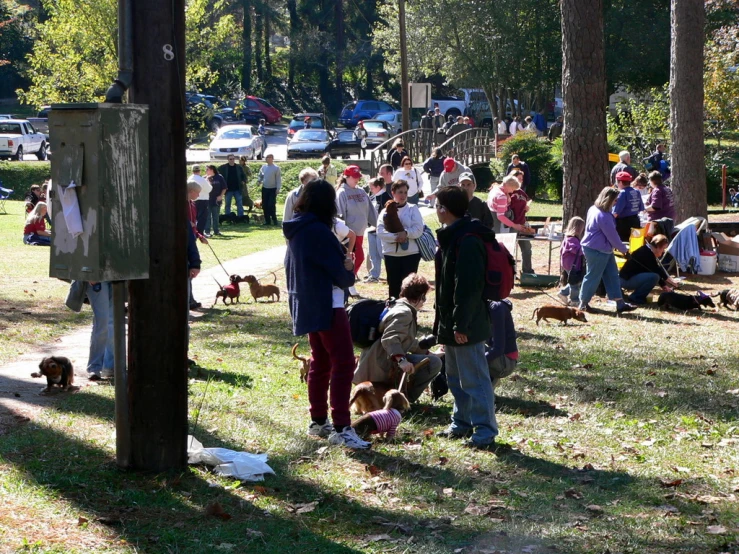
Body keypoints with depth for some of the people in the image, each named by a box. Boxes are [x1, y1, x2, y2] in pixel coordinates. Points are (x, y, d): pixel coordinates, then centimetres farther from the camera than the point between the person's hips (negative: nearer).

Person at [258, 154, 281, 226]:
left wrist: (278, 189, -12)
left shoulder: (276, 168, -6)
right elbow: (260, 175, 18)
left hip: (273, 189, -5)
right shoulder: (263, 167, 8)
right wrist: (259, 180, -3)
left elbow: (278, 179, -7)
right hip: (264, 189, 5)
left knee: (271, 205, -11)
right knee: (264, 205, 5)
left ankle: (274, 220, 0)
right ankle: (267, 220, 13)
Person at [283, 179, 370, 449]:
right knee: (343, 363, -10)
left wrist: (342, 268, 8)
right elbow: (339, 272, -17)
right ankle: (341, 428, -15)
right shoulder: (318, 231, -19)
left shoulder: (295, 230, 9)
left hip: (305, 306, 10)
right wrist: (349, 272, 6)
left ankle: (318, 422, 23)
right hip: (326, 305, -10)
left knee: (320, 362, 18)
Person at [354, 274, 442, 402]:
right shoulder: (404, 312, -15)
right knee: (434, 363, -18)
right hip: (382, 368, -11)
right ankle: (404, 397, -13)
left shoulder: (399, 308, 18)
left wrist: (427, 353, 32)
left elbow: (410, 342, 30)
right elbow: (390, 339, -31)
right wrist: (401, 360, -42)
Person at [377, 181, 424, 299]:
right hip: (391, 254, 1)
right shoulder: (386, 211, 7)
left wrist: (406, 233, -23)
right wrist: (395, 237, -20)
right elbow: (380, 231, -6)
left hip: (411, 253, -1)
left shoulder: (413, 209, 5)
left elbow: (419, 229, -6)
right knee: (393, 286, 6)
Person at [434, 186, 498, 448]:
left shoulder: (467, 240, -20)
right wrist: (443, 321, 20)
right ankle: (462, 423, 29)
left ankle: (485, 431, -2)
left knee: (474, 378, -6)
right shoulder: (451, 237, 13)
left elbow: (469, 287, -24)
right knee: (455, 376, 18)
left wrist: (461, 325, -24)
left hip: (466, 324, -11)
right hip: (451, 322, 11)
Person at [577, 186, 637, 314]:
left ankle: (620, 304, 10)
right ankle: (583, 304, 13)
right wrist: (623, 249, -4)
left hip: (603, 250, 10)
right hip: (597, 251, -10)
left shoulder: (594, 209, 9)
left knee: (612, 275, 9)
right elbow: (612, 235, -18)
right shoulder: (603, 216, -23)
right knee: (593, 277, 1)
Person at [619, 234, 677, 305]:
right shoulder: (646, 254, -18)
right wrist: (670, 281, -11)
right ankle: (635, 297, -11)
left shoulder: (647, 251, 12)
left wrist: (664, 286, 11)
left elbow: (656, 271, 16)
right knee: (653, 277, -24)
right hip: (626, 280, -10)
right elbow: (657, 270, -18)